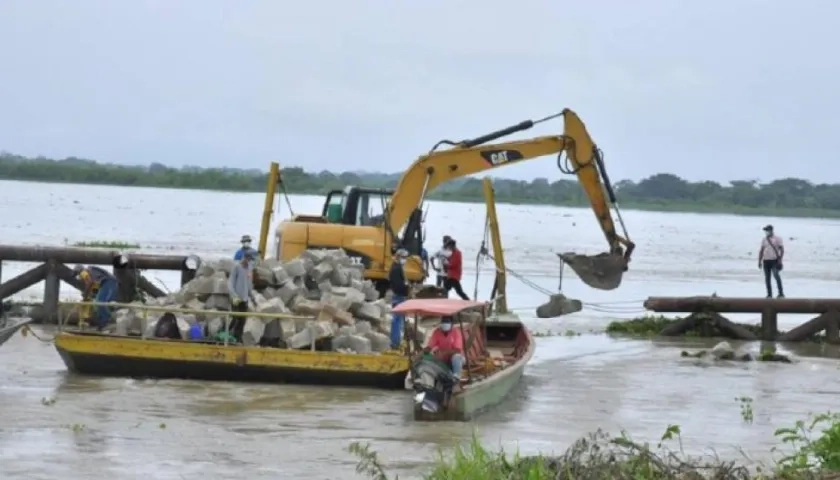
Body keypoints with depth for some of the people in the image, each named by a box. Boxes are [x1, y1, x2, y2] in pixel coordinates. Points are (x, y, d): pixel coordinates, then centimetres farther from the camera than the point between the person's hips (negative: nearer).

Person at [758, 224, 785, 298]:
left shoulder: (777, 238, -1)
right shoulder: (764, 239, 13)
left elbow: (782, 249, -2)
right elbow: (761, 250, 17)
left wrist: (780, 259, -10)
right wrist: (759, 261, 12)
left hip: (774, 260, -5)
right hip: (766, 261, 5)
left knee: (776, 275, -19)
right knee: (767, 278, 5)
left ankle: (781, 293, -14)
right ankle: (769, 294, 12)